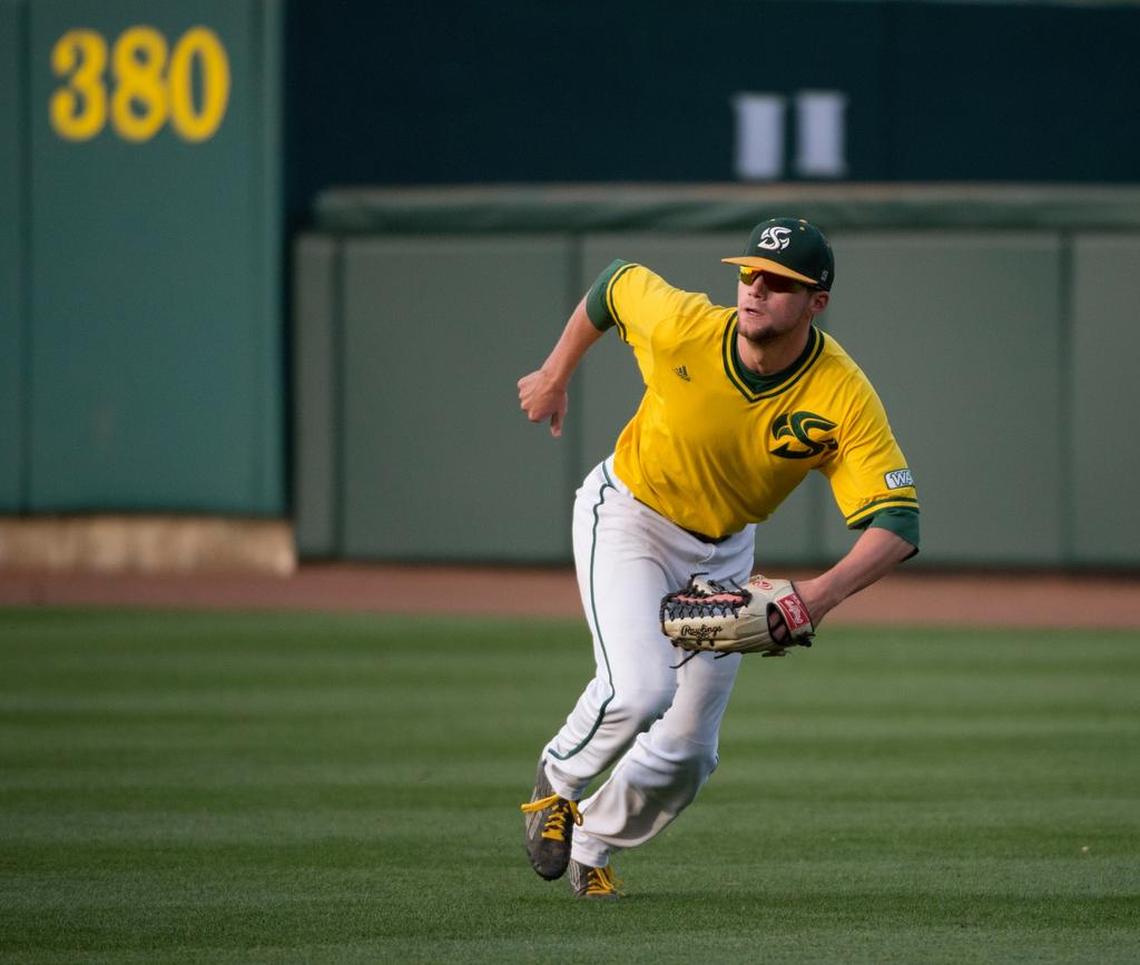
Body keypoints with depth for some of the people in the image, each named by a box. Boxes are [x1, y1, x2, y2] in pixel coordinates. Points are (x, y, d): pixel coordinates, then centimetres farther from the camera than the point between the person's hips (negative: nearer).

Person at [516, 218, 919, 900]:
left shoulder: (846, 399, -28)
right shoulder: (681, 327, -28)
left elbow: (898, 524, -31)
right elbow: (615, 285, -6)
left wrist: (824, 593, -49)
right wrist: (555, 377, 7)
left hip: (723, 550, 3)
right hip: (628, 518, -3)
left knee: (688, 754, 8)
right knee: (640, 688, -26)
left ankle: (590, 845, 35)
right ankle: (559, 780, 5)